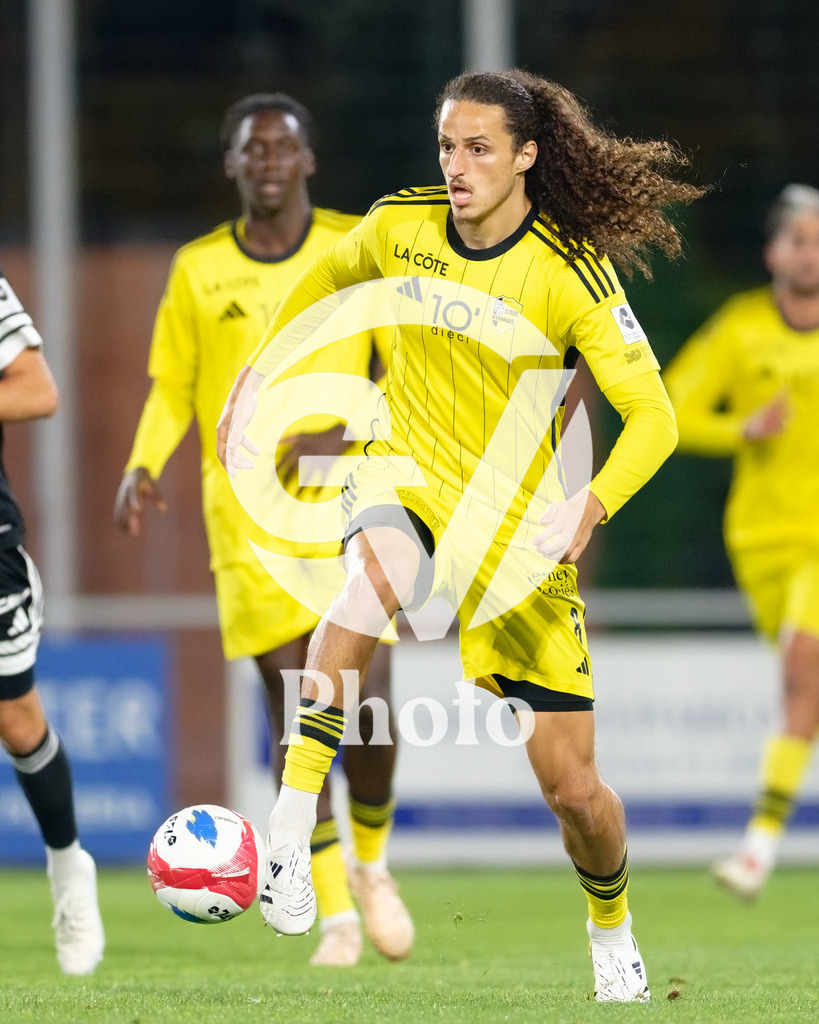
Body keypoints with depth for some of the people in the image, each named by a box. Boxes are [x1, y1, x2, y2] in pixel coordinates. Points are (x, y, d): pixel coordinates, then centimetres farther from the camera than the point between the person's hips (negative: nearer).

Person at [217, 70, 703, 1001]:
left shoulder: (571, 272, -14)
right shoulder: (397, 227, -4)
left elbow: (651, 415, -15)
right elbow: (324, 282, 19)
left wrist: (592, 503, -32)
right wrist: (257, 372, 11)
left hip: (519, 523, -1)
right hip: (405, 476, 1)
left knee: (572, 786, -2)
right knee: (378, 568, -40)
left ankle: (611, 933, 32)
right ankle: (289, 834, -41)